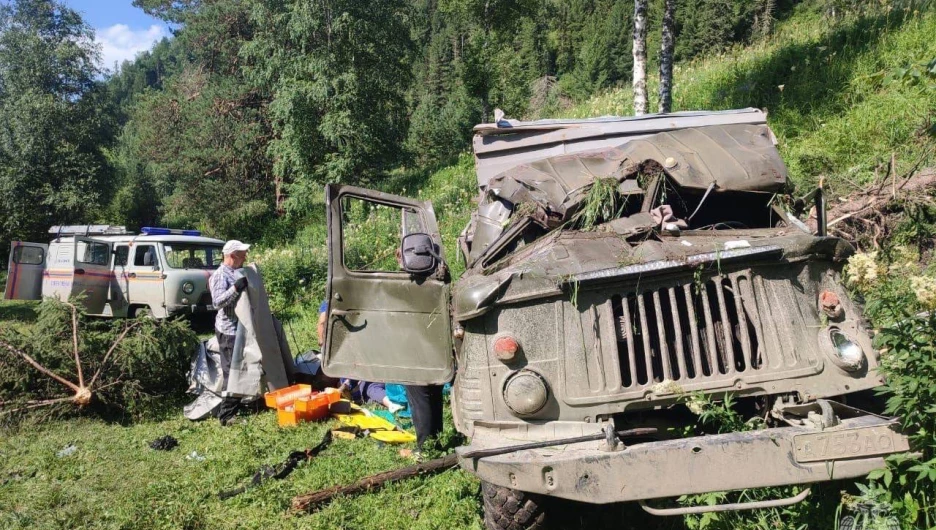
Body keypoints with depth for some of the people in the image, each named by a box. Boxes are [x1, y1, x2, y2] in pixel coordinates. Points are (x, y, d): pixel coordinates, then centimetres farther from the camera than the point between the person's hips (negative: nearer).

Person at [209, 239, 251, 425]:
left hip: (241, 328, 10)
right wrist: (235, 288, -35)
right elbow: (217, 302, -27)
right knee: (232, 371, -7)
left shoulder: (237, 272, 14)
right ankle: (227, 415, -2)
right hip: (229, 330, -10)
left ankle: (235, 405, 30)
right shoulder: (220, 275, -15)